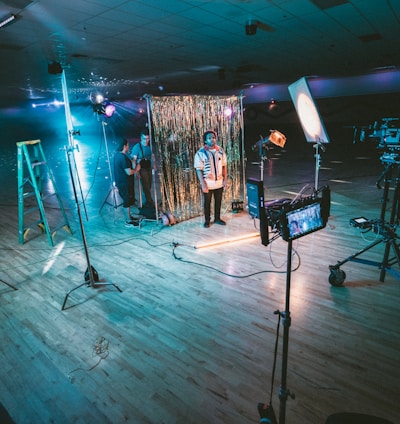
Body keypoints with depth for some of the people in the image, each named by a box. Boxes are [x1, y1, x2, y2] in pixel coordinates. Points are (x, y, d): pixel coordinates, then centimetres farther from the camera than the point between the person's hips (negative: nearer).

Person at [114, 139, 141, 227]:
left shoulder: (117, 155, 8)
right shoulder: (123, 157, -24)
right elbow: (129, 172, -25)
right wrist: (136, 169, -8)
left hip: (121, 182, 10)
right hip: (125, 183, -10)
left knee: (127, 201, 20)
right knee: (127, 202, 1)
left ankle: (128, 217, 32)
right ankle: (128, 222, 11)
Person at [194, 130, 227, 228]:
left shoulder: (220, 151, 0)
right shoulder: (200, 153, -13)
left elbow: (224, 166, 7)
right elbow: (198, 170, -14)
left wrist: (225, 179, 3)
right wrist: (203, 184, -17)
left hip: (219, 182, 4)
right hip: (208, 184, -3)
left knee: (218, 201, 15)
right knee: (207, 203, 10)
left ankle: (217, 218, 33)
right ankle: (207, 220, 27)